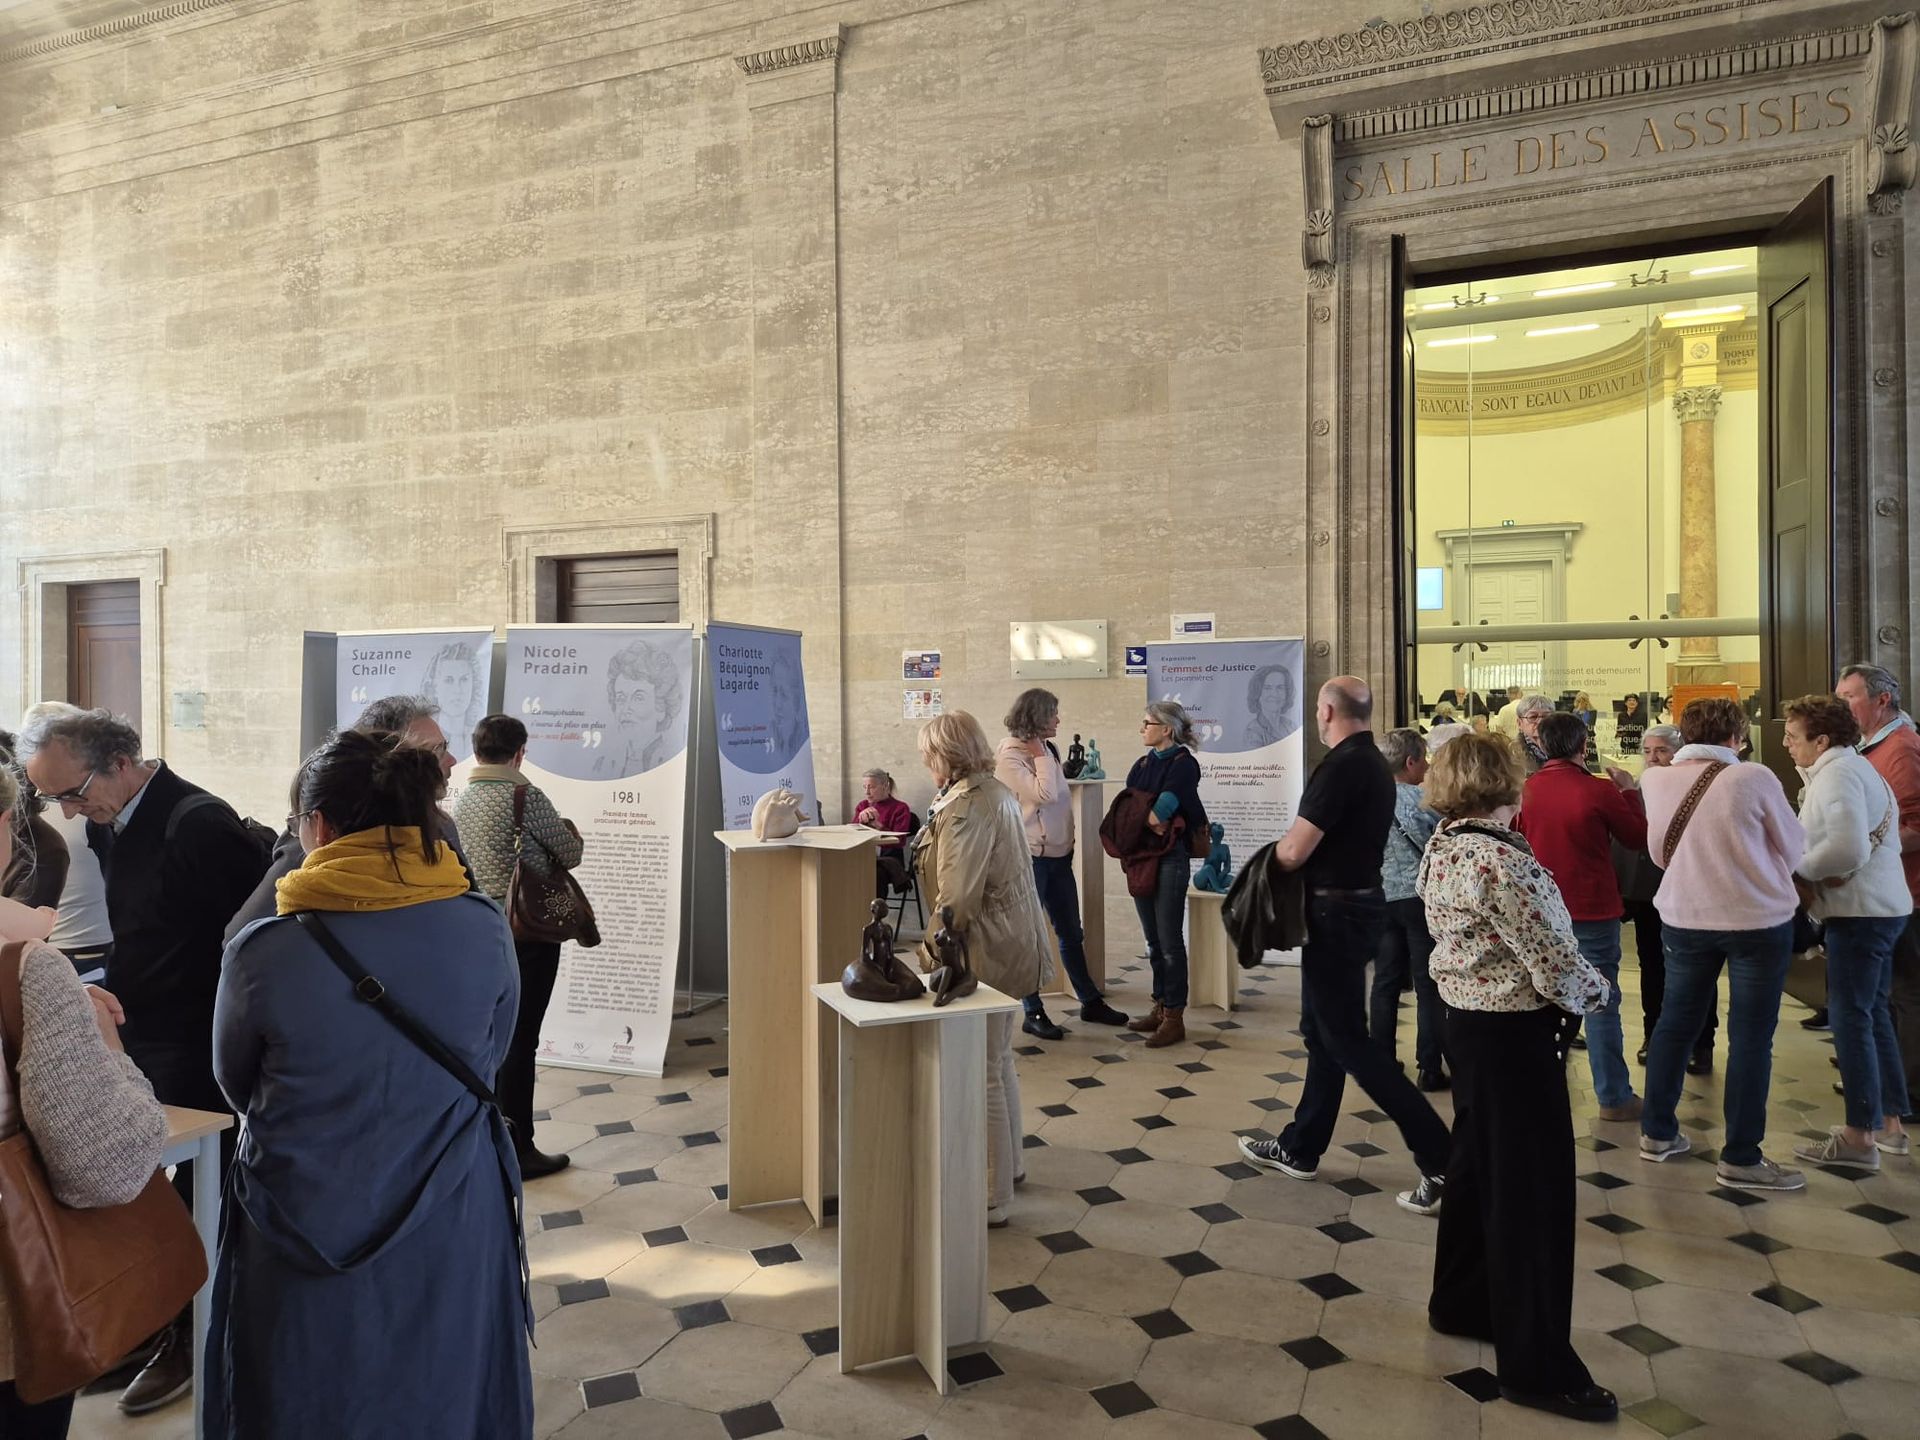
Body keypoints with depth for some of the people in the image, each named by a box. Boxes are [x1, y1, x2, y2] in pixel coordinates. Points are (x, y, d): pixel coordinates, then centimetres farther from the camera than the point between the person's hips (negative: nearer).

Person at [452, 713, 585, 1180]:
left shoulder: (461, 800, 5)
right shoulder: (525, 795, -15)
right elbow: (570, 854, -8)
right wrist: (569, 832, 13)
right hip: (528, 934, -7)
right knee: (519, 1041, 0)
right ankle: (518, 1151, 9)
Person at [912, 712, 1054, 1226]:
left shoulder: (965, 806, -22)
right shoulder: (996, 792, 9)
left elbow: (957, 895, -24)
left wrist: (933, 949, -14)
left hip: (985, 950, -10)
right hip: (1013, 942, 10)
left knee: (983, 1074, -1)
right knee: (1000, 1060, 23)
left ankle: (992, 1198, 10)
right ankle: (1008, 1162, 39)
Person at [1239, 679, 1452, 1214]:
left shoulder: (1340, 767, -20)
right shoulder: (1376, 765, 10)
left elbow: (1294, 851, -23)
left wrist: (1277, 849, -2)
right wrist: (1295, 846, 9)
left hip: (1336, 912, -10)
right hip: (1360, 902, 10)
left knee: (1347, 1041, -2)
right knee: (1323, 1032, 16)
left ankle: (1439, 1159, 0)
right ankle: (1300, 1148, 28)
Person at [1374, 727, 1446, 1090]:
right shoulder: (1418, 799, -14)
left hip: (1381, 897, 6)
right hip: (1417, 896, -6)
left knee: (1385, 983, 12)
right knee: (1428, 986, 3)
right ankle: (1429, 1069, 6)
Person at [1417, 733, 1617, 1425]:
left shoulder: (1442, 848, 5)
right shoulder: (1498, 859, -24)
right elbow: (1553, 957, -21)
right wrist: (1598, 989, -2)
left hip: (1469, 1018, 9)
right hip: (1515, 1032, -9)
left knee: (1476, 1165, 20)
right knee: (1533, 1188, 1)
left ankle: (1461, 1303, 36)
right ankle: (1538, 1367, 12)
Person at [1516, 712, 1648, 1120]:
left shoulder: (1526, 789, -2)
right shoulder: (1600, 790, -15)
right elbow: (1638, 838, -2)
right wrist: (1629, 792, 9)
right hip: (1592, 910, -4)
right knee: (1602, 1003, 3)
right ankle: (1614, 1098, 8)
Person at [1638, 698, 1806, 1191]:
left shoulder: (1656, 781, -3)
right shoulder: (1753, 778, -15)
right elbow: (1794, 846, -1)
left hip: (1685, 917, 4)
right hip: (1758, 919, -4)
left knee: (1676, 1021, 15)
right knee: (1751, 1035, 4)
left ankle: (1656, 1131, 24)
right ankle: (1740, 1159, 10)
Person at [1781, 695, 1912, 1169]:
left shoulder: (1836, 775, -15)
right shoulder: (1857, 767, 16)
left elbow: (1848, 847, -26)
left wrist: (1797, 868, -13)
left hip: (1860, 911, -11)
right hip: (1883, 906, 11)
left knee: (1850, 1018, -6)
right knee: (1874, 1015, 16)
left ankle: (1861, 1136, -1)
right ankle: (1889, 1122, 24)